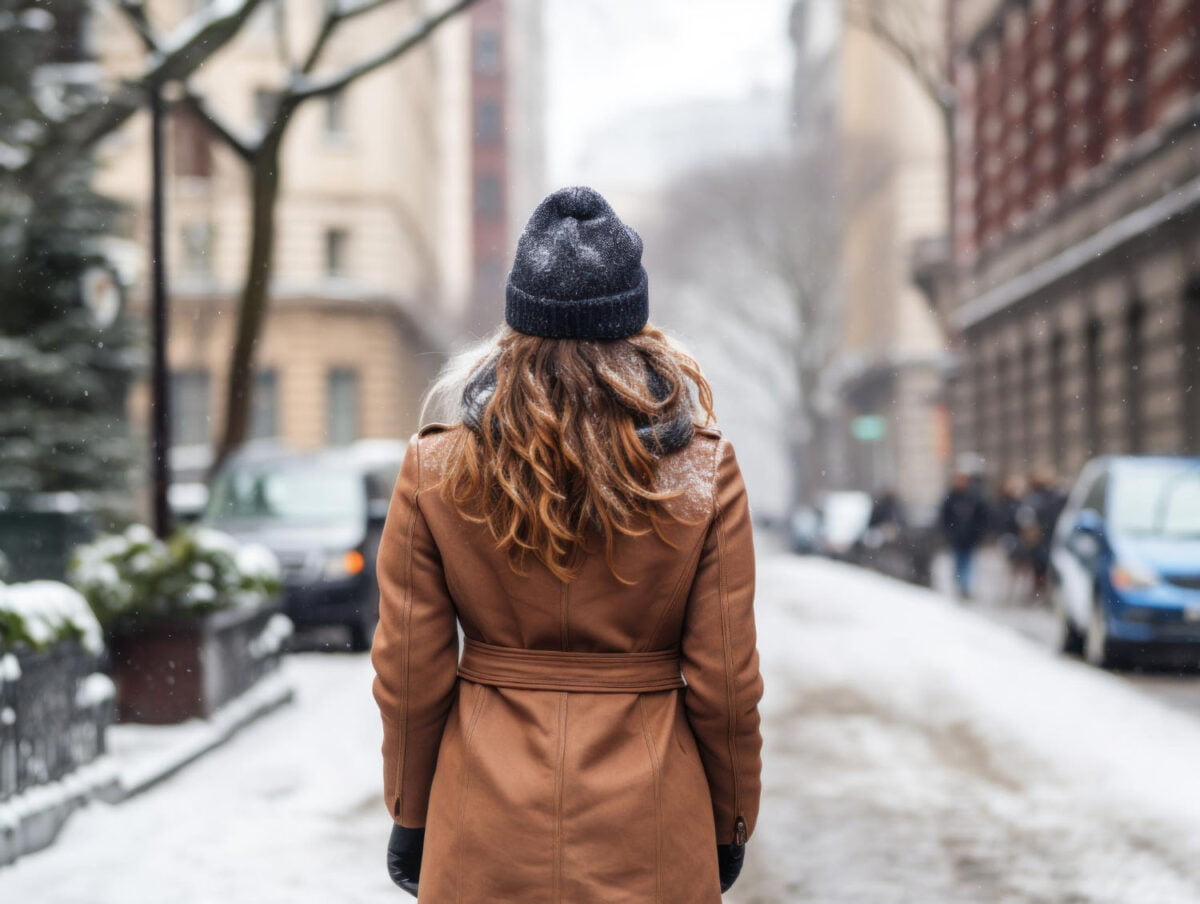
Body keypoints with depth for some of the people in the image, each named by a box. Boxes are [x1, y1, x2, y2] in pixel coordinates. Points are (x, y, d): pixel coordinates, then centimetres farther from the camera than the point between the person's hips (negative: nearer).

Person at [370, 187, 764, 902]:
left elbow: (410, 677, -2)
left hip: (485, 841, 1)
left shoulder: (435, 472, -7)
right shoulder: (705, 474, -8)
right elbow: (724, 682, -4)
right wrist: (731, 826, 10)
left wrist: (410, 818, 11)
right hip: (649, 838, 0)